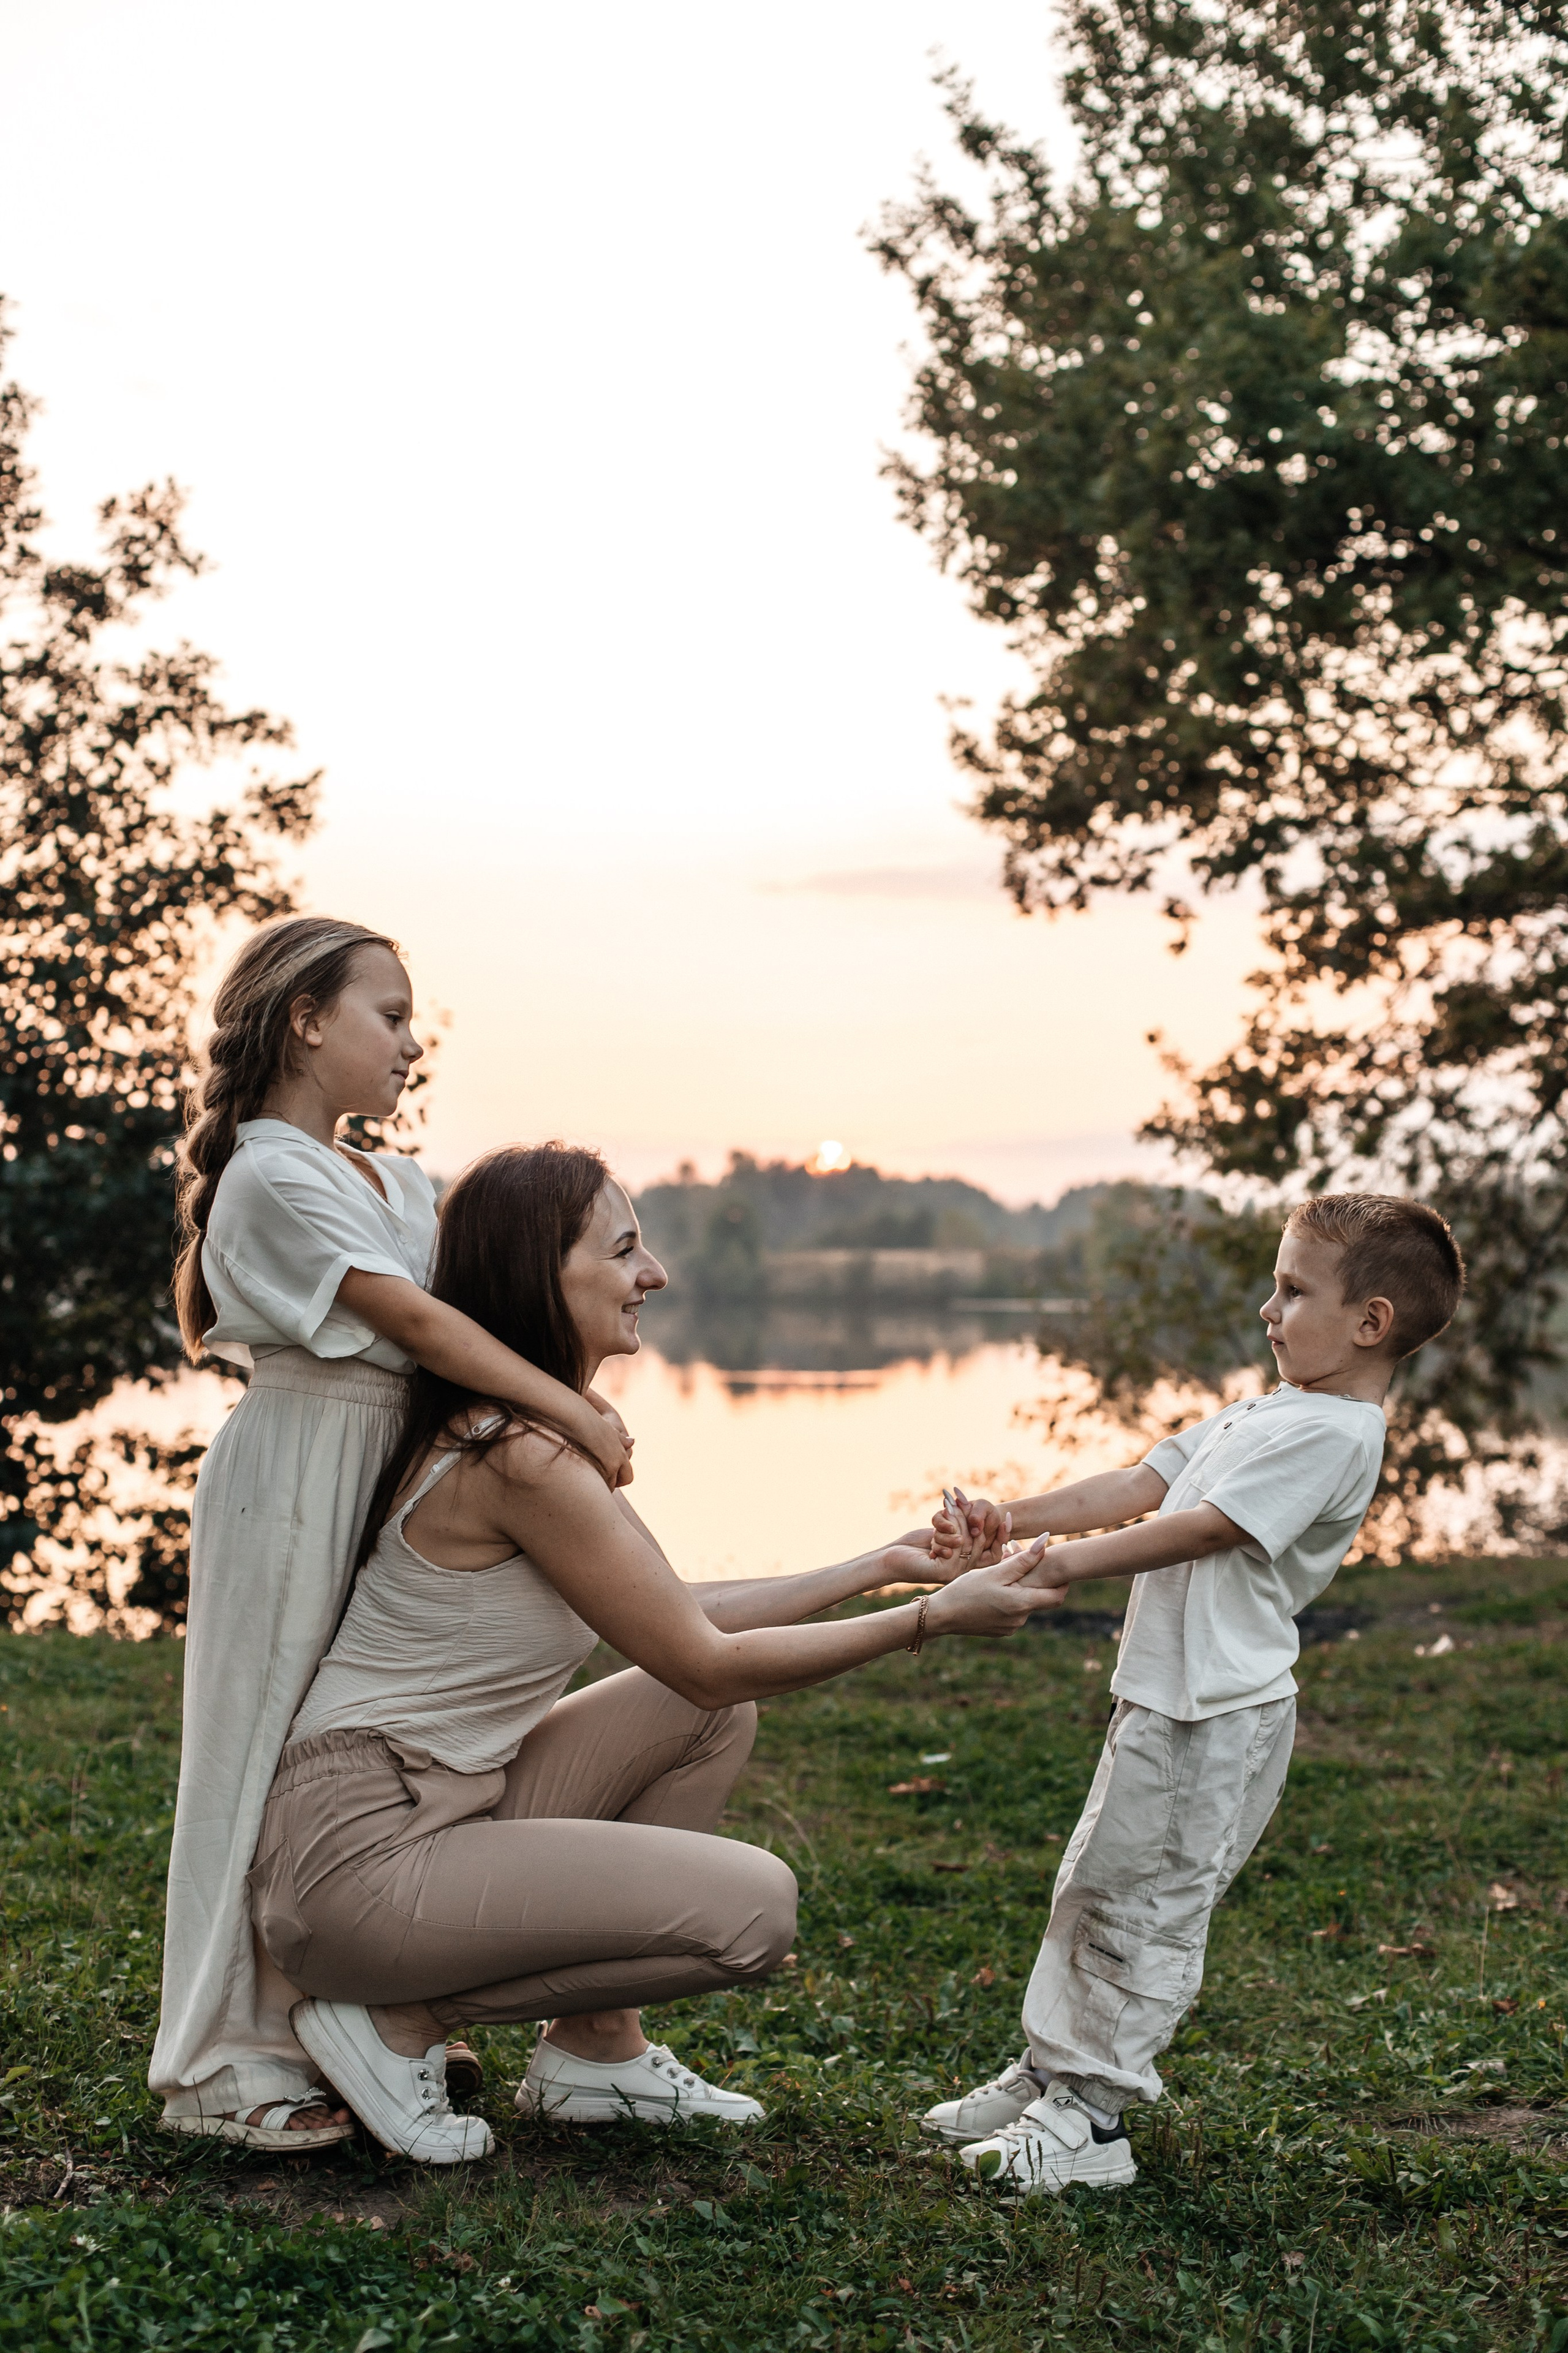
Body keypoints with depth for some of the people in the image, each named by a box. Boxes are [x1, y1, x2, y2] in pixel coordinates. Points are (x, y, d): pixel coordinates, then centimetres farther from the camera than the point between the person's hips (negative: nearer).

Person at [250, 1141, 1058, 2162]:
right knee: (753, 1906, -15)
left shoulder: (538, 1429, 10)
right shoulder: (523, 1457, -21)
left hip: (446, 1808, 10)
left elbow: (679, 1616, 15)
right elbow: (704, 1659, -15)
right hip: (361, 1857, -10)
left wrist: (881, 1565, 14)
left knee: (711, 1716, 11)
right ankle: (401, 2018, -4)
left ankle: (597, 2048, 12)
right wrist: (932, 1620, -10)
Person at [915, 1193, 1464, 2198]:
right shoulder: (1262, 1414, 16)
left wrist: (1062, 1565, -22)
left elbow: (1199, 1529, -21)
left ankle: (1090, 2121, 6)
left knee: (1145, 1910, -3)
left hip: (1218, 1719, -10)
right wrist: (1004, 1522, 4)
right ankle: (1050, 2072, 29)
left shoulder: (1334, 1434, -16)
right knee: (1092, 1890, 17)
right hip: (1163, 1699, 10)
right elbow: (1136, 1488, 13)